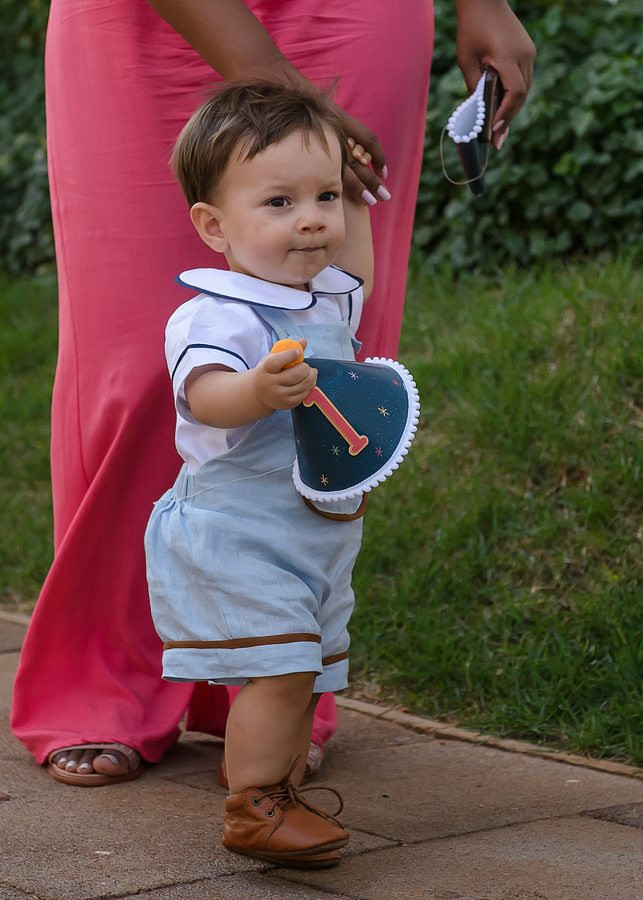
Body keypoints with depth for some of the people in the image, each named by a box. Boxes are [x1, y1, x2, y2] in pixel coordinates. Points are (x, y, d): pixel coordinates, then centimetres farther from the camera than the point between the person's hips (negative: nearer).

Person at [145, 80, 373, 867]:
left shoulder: (329, 299, 9)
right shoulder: (216, 316, -19)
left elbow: (353, 276, 34)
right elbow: (204, 393, -38)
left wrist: (349, 197, 26)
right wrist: (259, 390, -57)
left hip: (319, 531, 9)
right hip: (235, 531, -8)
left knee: (302, 672, 14)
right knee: (278, 668, -16)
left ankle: (281, 788, 28)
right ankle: (253, 810, -8)